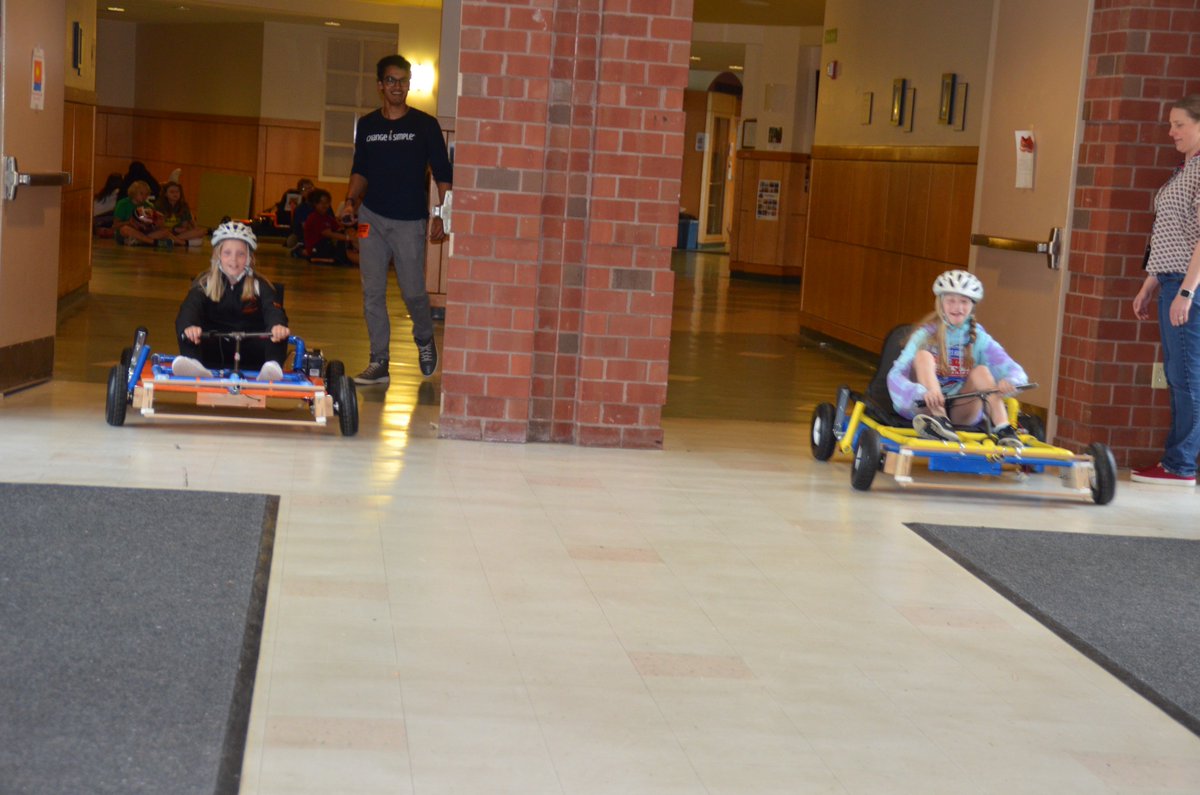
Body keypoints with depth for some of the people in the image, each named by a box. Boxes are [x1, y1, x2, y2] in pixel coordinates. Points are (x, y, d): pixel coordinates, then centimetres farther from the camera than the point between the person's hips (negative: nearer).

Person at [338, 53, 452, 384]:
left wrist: (441, 216, -7)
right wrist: (351, 200, 1)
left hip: (410, 221, -3)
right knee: (372, 292, 1)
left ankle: (424, 340, 29)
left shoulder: (425, 125, 0)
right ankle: (378, 363, 8)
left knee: (413, 292, -2)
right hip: (372, 217, 3)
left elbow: (442, 174, 1)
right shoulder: (367, 125, 9)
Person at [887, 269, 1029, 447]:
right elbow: (895, 376, -19)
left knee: (981, 371, -20)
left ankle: (1003, 430, -33)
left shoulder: (979, 339, 1)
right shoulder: (926, 335, -5)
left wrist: (1008, 382, -35)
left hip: (962, 412, 1)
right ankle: (942, 424, -40)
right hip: (926, 406, -1)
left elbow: (1017, 373, -9)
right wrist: (924, 393, -40)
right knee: (924, 355, -22)